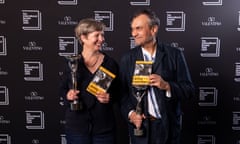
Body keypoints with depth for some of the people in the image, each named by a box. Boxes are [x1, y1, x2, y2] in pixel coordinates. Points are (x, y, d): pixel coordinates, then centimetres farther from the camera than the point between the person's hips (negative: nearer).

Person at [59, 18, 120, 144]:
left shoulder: (110, 63, 0)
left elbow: (117, 93, 7)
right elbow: (63, 89, 10)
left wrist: (110, 98, -14)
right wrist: (68, 95, -11)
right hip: (76, 126, 0)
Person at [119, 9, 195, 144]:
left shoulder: (174, 54, -4)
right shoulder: (127, 58, 2)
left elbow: (189, 90, -5)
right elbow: (123, 93, 2)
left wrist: (166, 86, -19)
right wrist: (130, 113, -13)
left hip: (168, 126, -1)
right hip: (140, 126, 1)